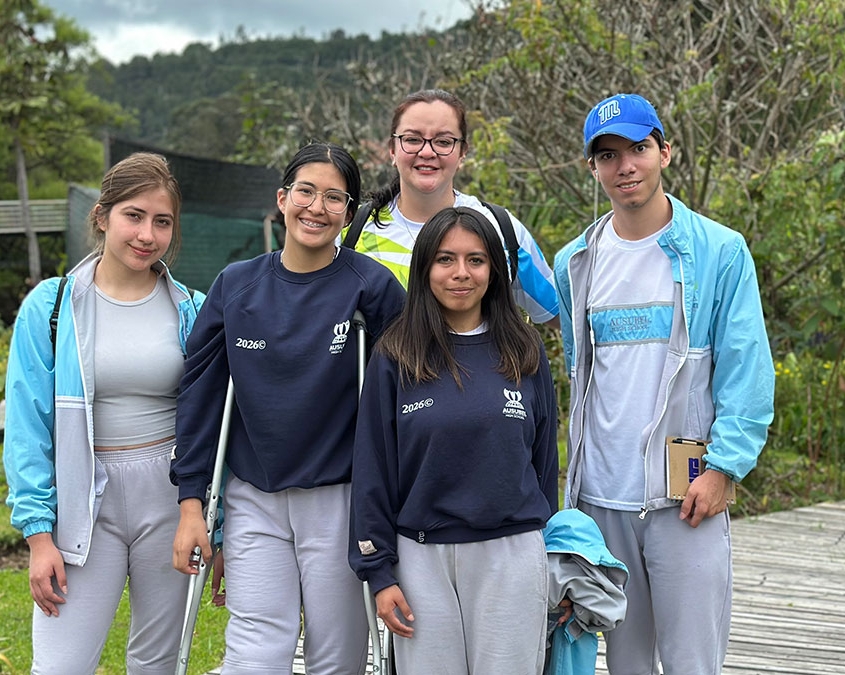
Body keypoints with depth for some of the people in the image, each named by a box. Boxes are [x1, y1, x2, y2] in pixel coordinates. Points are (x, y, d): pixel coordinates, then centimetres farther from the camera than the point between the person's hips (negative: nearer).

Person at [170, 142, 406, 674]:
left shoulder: (372, 287, -7)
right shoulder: (235, 285, 2)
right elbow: (200, 394, 5)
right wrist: (191, 502, 1)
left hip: (340, 502, -2)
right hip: (254, 500, 2)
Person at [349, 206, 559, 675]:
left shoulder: (525, 354, 3)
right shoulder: (394, 358, 0)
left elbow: (544, 459, 10)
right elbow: (373, 469, 2)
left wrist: (553, 558, 12)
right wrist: (378, 571, -1)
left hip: (512, 554, 1)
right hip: (422, 558, 0)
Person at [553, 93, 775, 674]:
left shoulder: (720, 251, -3)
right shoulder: (575, 263, 9)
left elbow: (747, 372, -6)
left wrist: (722, 468, -13)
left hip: (686, 495, -4)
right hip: (601, 495, 4)